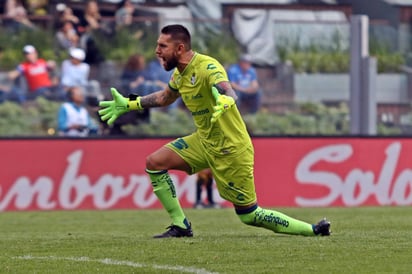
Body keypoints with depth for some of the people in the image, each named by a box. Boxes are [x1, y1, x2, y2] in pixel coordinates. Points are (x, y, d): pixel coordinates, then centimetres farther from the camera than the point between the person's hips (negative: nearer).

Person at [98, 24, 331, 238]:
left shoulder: (207, 67, -23)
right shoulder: (180, 74, 5)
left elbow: (228, 90, -44)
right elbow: (164, 98, 27)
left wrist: (225, 102, -67)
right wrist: (129, 105, 28)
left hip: (231, 149, -8)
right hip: (204, 140, 8)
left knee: (249, 215, -6)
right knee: (154, 163, -3)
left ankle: (312, 230, 7)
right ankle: (181, 226, 4)